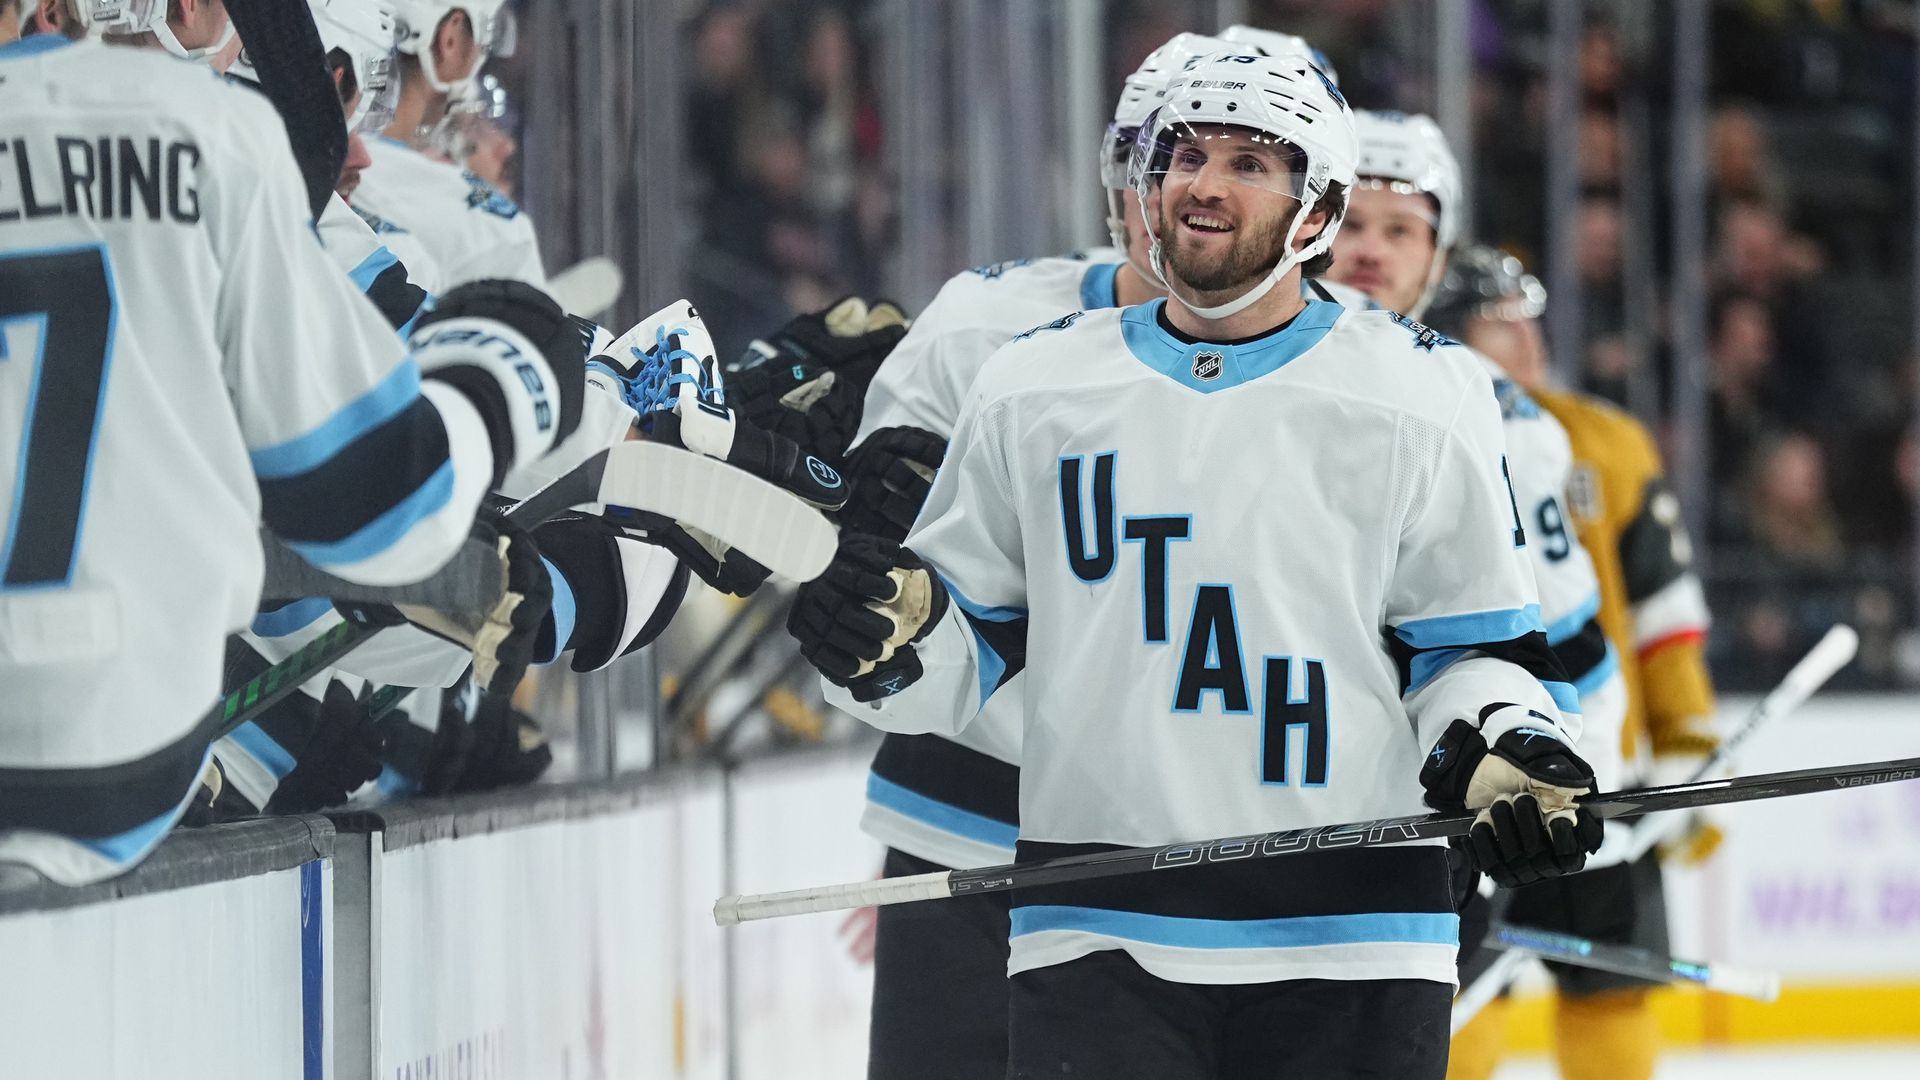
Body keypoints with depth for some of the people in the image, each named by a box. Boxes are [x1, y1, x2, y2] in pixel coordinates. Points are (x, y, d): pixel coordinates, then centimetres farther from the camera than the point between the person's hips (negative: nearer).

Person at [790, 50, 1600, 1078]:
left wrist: (1505, 751, -11)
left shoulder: (1420, 396, 4)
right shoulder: (1036, 387, 10)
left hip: (1346, 953, -1)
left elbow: (1470, 645, 9)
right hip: (1096, 944, 1)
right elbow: (967, 642, 16)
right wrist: (885, 628, -5)